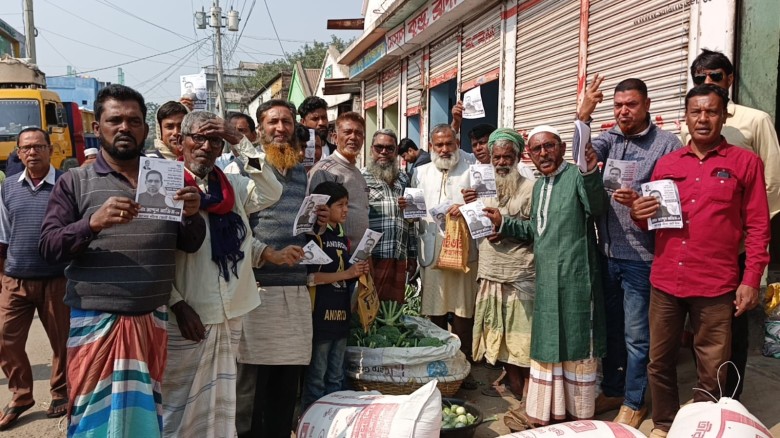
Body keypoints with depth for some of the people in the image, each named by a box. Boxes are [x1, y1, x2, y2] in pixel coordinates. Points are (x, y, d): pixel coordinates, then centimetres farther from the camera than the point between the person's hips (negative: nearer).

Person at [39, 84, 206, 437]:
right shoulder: (74, 182, 0)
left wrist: (192, 215, -15)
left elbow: (191, 245, 6)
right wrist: (94, 223, -25)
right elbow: (48, 247, -7)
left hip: (152, 319, 3)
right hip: (95, 321, -2)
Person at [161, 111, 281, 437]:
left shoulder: (232, 187, 9)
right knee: (180, 406, 8)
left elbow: (271, 193, -6)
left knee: (220, 407, 15)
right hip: (187, 317, -4)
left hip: (229, 316, 5)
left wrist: (241, 144, -6)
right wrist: (178, 304, -14)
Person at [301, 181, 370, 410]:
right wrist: (346, 274, -18)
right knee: (316, 377, 2)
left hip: (341, 314, 8)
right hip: (320, 314, -7)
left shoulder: (343, 237, 15)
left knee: (336, 377, 15)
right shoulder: (313, 235, -8)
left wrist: (358, 272, 1)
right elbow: (310, 276, -18)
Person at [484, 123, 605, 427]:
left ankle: (579, 413, 22)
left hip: (574, 277, -8)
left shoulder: (577, 176, -9)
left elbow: (595, 208, -27)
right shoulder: (539, 185, 15)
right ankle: (548, 410, 30)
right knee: (548, 344, 16)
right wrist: (503, 224, 12)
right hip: (546, 278, 8)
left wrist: (591, 172, -41)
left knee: (576, 344, 5)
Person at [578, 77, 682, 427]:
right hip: (607, 252, 5)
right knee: (610, 328, 18)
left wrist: (640, 202, -25)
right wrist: (583, 116, -27)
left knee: (636, 336, 7)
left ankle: (634, 402, 25)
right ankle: (612, 390, 36)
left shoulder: (667, 143, -6)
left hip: (641, 257, -5)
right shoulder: (610, 138, 7)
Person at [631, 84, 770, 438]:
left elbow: (757, 226, 1)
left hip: (716, 286, -3)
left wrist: (751, 280, -6)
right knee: (659, 361, 11)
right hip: (665, 281, 3)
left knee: (712, 371, 8)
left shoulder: (745, 162, 3)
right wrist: (638, 215, -5)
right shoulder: (666, 164, 11)